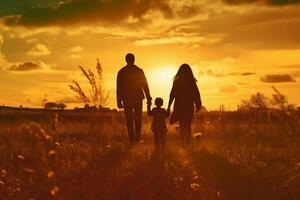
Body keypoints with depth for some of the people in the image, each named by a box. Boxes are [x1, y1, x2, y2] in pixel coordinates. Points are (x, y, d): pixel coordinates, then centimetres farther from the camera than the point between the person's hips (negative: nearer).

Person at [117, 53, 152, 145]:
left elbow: (119, 88, -1)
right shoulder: (139, 71, -1)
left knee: (129, 120, 5)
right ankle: (137, 138, 4)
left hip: (126, 99, 0)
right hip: (138, 98, 0)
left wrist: (119, 101, 3)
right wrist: (148, 98, 3)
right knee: (138, 119, 10)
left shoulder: (121, 72, -1)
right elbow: (145, 85, -1)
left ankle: (132, 140, 2)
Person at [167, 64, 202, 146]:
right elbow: (196, 95, -1)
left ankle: (183, 144, 0)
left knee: (181, 126, 7)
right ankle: (187, 144, 4)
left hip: (179, 106, 0)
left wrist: (169, 106, 2)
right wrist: (198, 106, 8)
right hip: (189, 106, 0)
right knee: (188, 126, 8)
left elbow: (172, 95, -2)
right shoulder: (192, 82, -2)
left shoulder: (176, 81, -2)